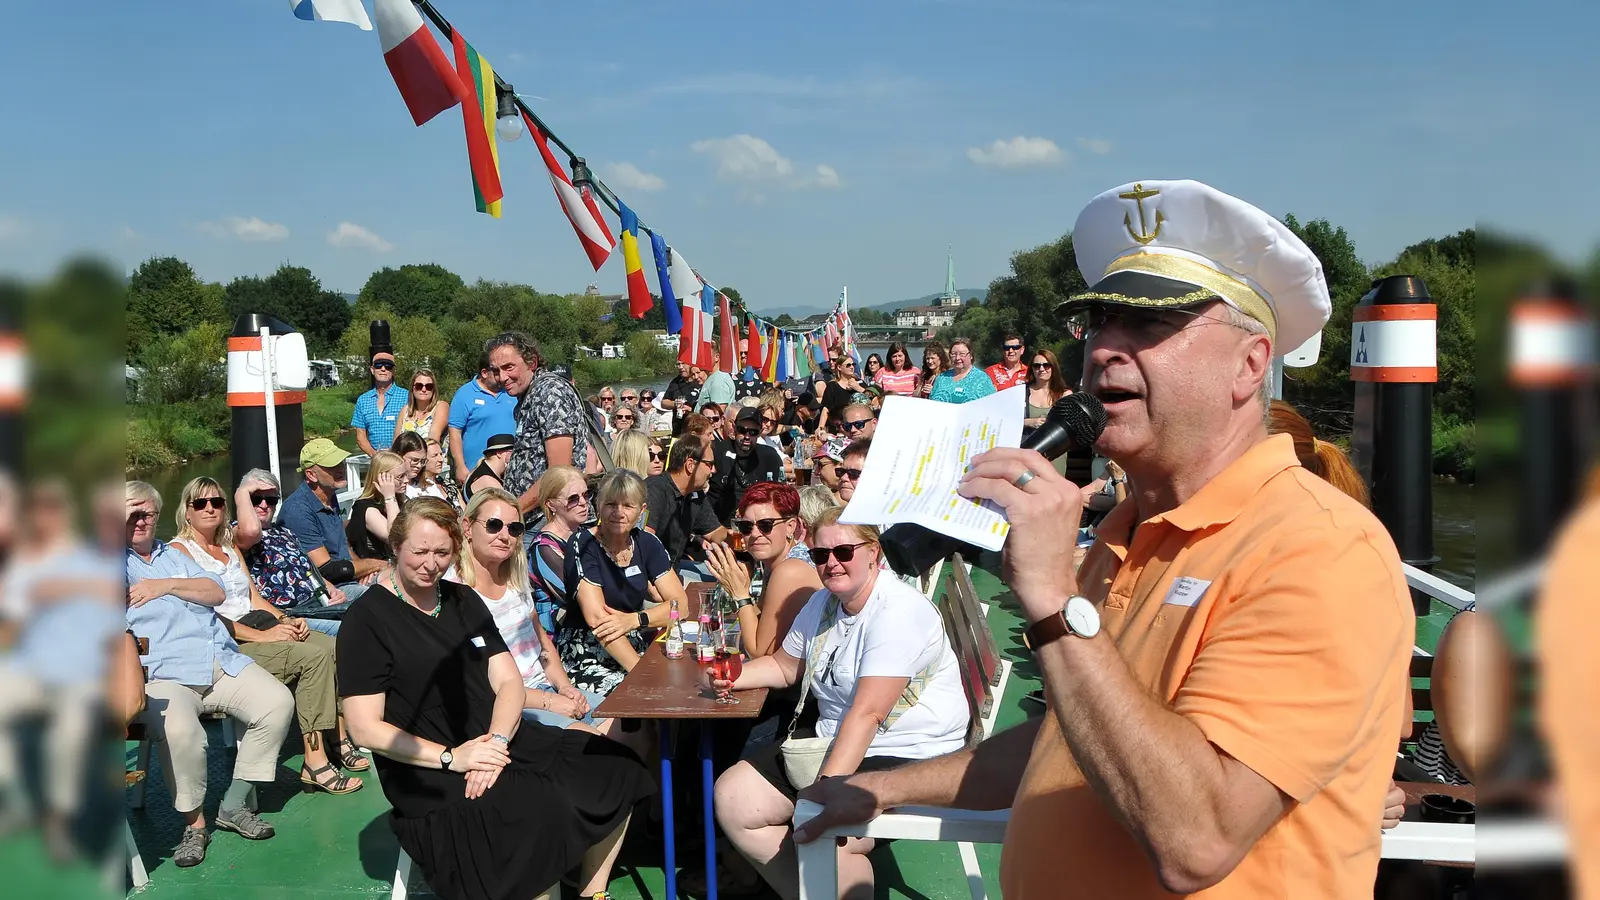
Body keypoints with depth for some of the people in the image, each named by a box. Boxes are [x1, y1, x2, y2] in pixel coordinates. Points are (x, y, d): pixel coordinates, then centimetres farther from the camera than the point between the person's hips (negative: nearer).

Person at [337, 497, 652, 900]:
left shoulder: (464, 600, 14)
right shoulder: (367, 619, -6)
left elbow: (508, 682, 8)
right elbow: (366, 730, -12)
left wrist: (497, 740, -13)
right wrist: (451, 758, -21)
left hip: (497, 742, 7)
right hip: (428, 776, -7)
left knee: (616, 768, -5)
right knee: (540, 814, -33)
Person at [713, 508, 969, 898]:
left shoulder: (898, 613, -21)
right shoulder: (822, 603, 7)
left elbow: (867, 713, -27)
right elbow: (784, 665, 22)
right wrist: (734, 676, 1)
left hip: (909, 758, -9)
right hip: (833, 742, 9)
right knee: (731, 796, 0)